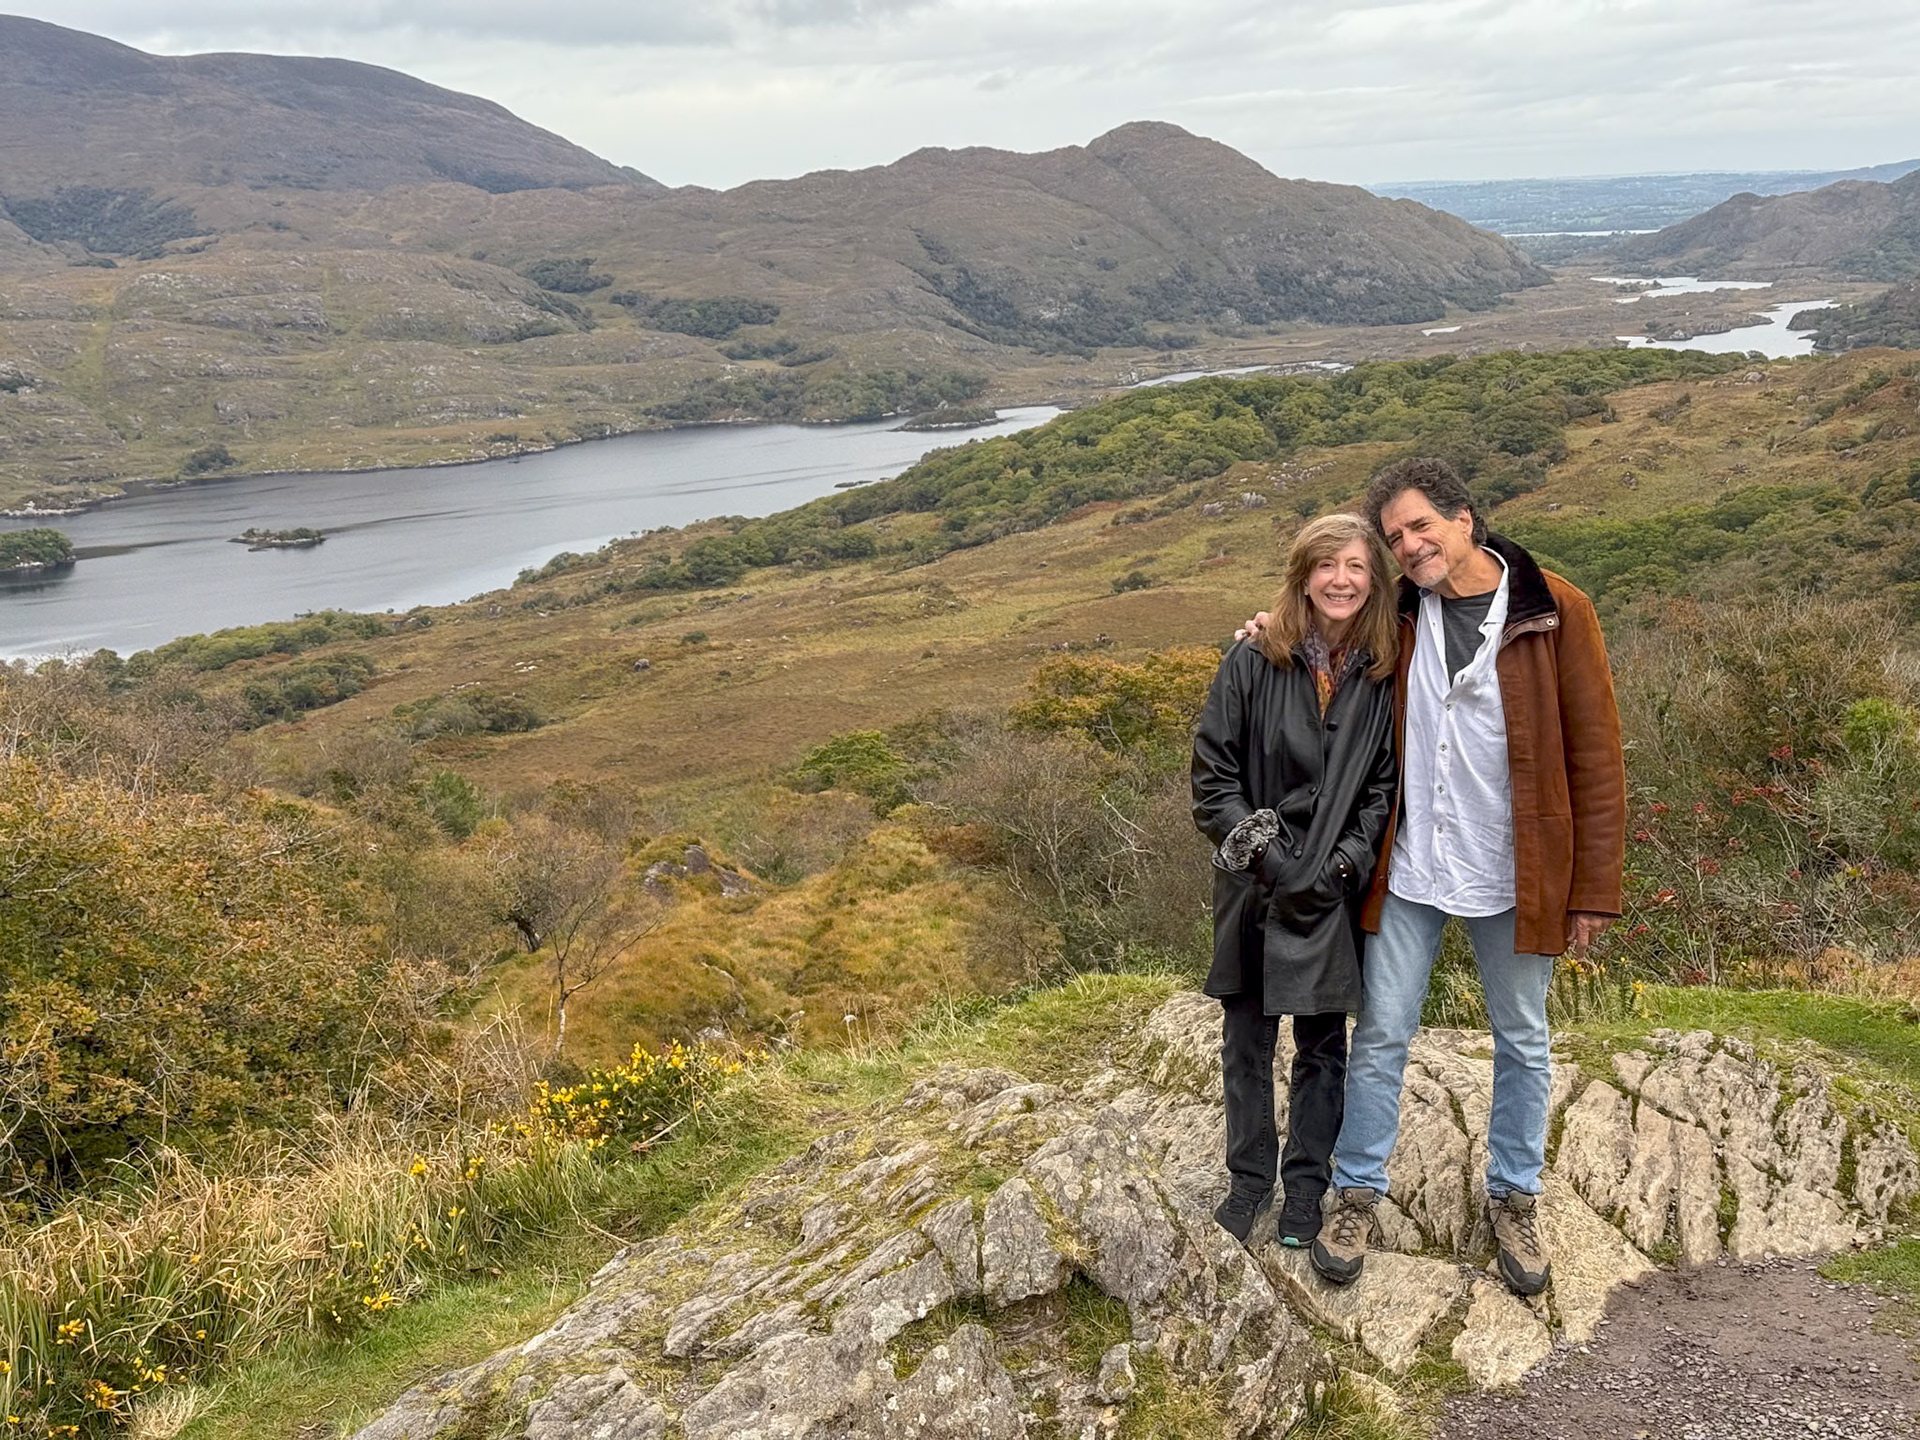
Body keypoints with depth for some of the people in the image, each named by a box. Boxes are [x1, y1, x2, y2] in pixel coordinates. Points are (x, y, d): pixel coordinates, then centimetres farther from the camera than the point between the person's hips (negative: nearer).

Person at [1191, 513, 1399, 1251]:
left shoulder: (1383, 678, -2)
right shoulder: (1253, 663, -6)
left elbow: (1384, 786, 2)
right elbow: (1212, 774, -5)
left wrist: (1348, 862, -11)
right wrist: (1262, 855, -14)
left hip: (1335, 892, 1)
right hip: (1254, 887, 0)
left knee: (1323, 1046, 9)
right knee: (1246, 1042, 11)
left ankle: (1306, 1189, 24)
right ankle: (1249, 1181, 27)